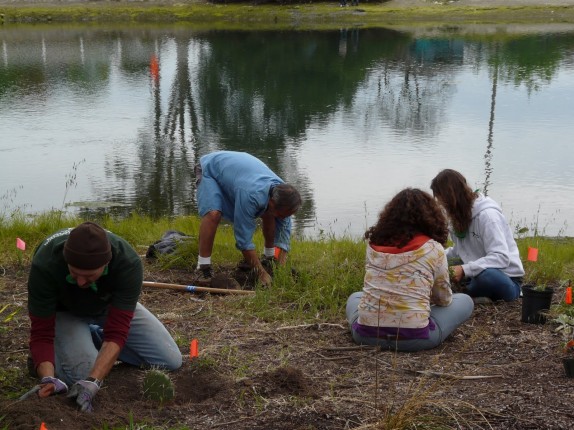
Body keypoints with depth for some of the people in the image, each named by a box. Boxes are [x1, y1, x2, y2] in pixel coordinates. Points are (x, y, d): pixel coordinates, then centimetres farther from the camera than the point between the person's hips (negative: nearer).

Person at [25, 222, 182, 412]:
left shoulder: (128, 263, -37)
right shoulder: (45, 265, -39)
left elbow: (117, 332, -36)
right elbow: (41, 333, -31)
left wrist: (93, 381, -50)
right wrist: (48, 379, -48)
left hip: (112, 307, 2)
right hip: (65, 312, -2)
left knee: (171, 360, -7)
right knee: (83, 374, -29)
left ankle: (95, 339, 10)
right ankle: (59, 352, 6)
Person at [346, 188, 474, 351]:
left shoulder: (374, 243, 5)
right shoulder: (433, 248, -5)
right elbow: (445, 300, 8)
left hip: (367, 334, 3)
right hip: (413, 337, -3)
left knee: (355, 297, 36)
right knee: (465, 301, 17)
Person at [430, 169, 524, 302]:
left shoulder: (487, 215, -19)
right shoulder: (462, 215, 8)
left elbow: (501, 257, -28)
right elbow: (459, 250, 14)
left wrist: (464, 270, -35)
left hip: (507, 279, -8)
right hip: (478, 274, 8)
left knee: (486, 275, -41)